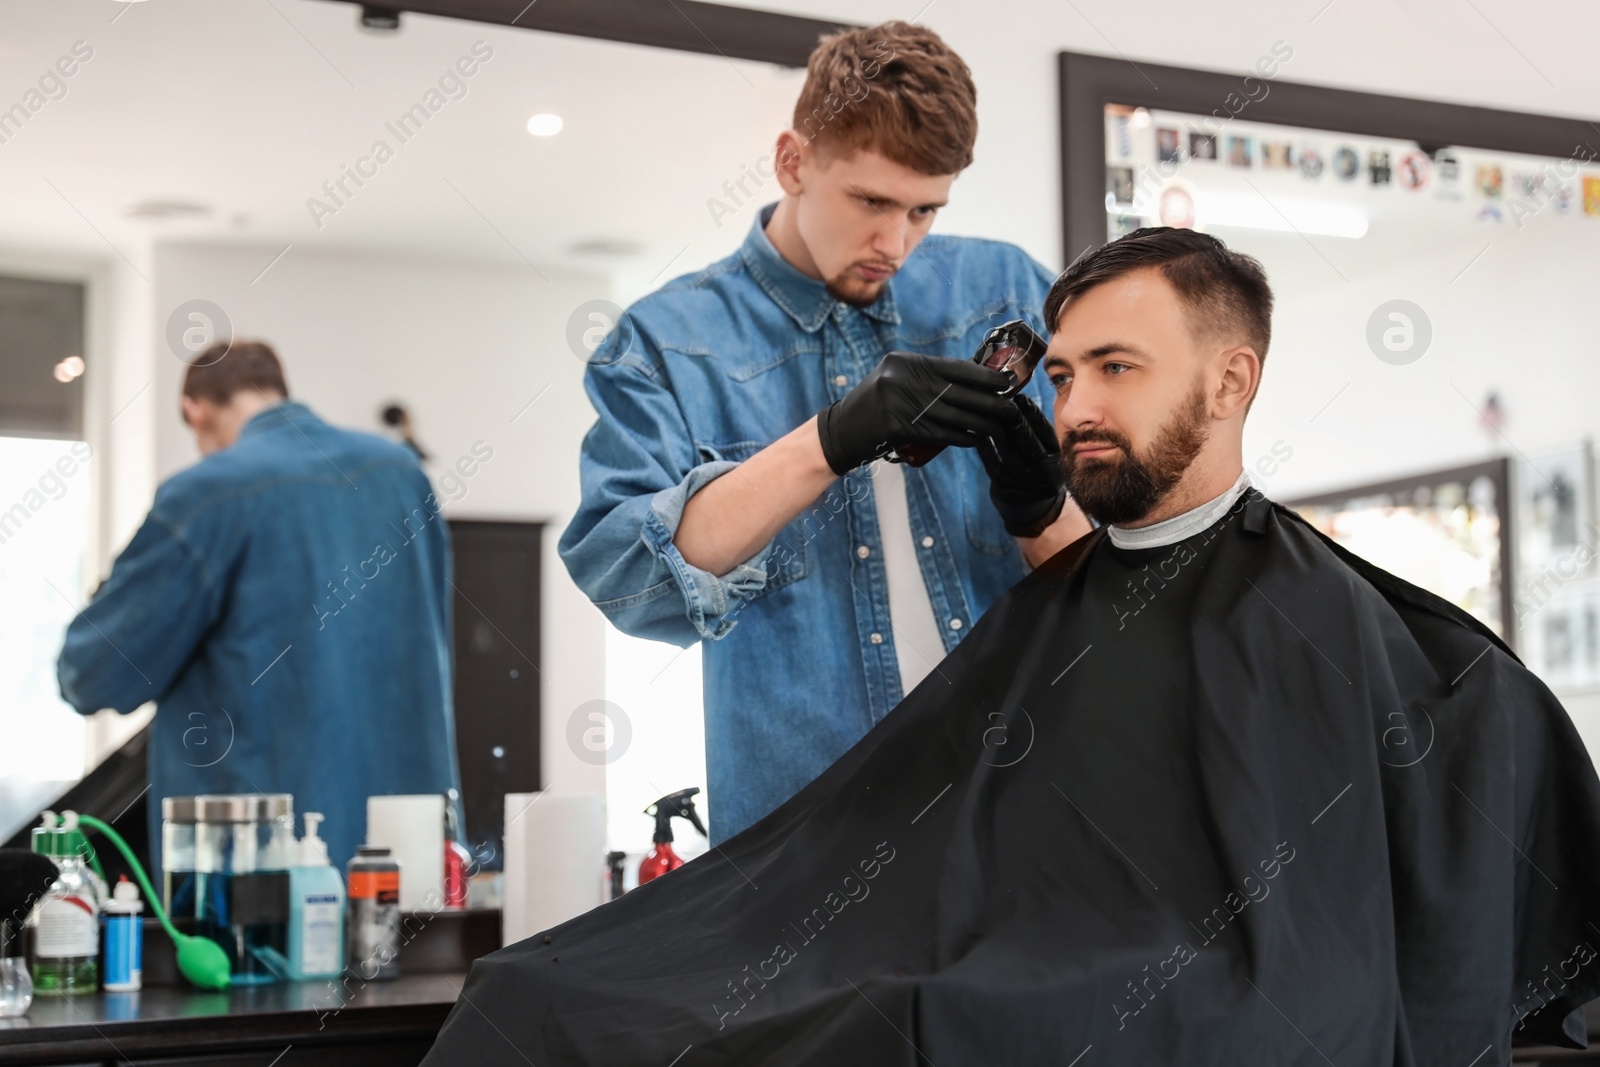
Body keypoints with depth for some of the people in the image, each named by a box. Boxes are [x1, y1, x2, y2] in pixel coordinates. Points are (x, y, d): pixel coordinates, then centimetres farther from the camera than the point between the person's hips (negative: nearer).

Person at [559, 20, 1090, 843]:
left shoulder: (1006, 291, 7)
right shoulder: (667, 343, 2)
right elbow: (621, 578, -12)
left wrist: (1042, 512, -13)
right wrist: (830, 442, -22)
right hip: (807, 814, -1)